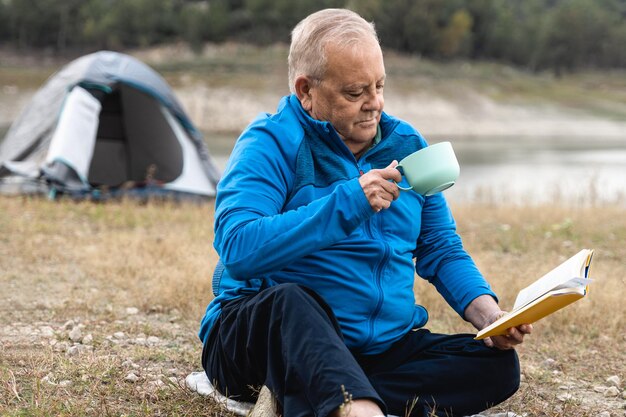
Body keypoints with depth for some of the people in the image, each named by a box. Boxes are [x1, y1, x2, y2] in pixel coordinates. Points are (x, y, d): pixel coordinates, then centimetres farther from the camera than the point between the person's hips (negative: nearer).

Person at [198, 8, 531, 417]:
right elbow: (238, 248, -25)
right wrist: (346, 203, -28)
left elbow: (441, 251, 15)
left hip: (382, 348, 6)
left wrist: (487, 312, -4)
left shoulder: (406, 145, 9)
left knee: (498, 365, -15)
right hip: (261, 335, -5)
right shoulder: (270, 144, -9)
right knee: (290, 300, -38)